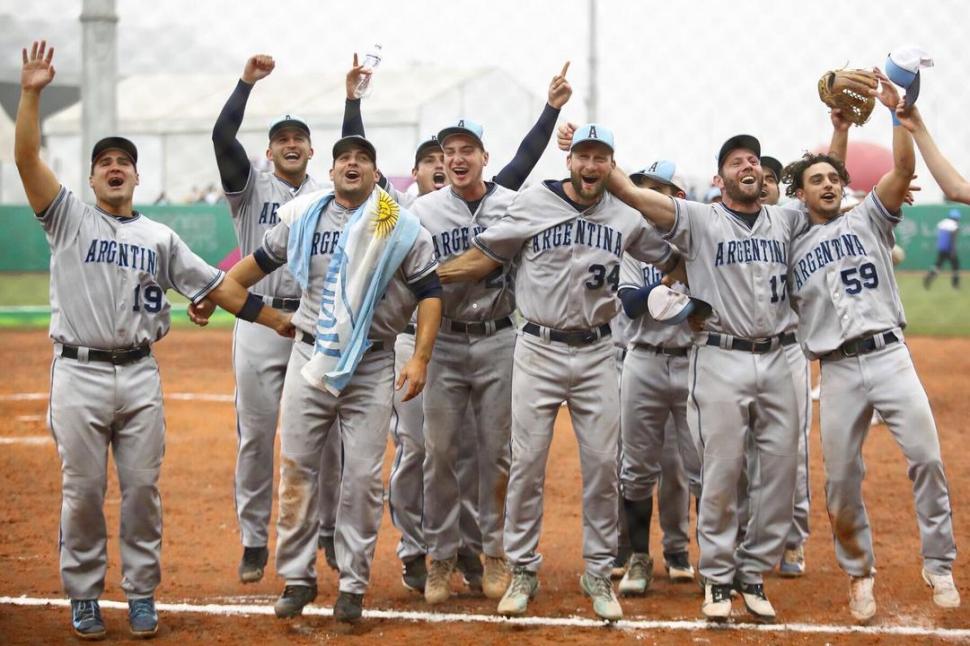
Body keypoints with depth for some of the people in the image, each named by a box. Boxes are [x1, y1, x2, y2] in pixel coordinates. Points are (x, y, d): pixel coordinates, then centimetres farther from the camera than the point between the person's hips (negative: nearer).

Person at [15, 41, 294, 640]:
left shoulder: (161, 237, 13)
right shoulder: (69, 217, 5)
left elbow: (216, 286, 12)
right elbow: (27, 158, -7)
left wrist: (280, 320, 6)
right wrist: (32, 93, -19)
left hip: (140, 374, 2)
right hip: (80, 372, -2)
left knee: (143, 488, 4)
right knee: (83, 489, 1)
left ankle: (142, 595, 13)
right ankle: (84, 597, 10)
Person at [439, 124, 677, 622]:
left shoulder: (626, 219, 5)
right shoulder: (532, 205, -3)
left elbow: (673, 260, 15)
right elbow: (485, 258, 1)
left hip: (595, 355, 2)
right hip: (538, 350, -2)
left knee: (602, 464, 3)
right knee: (527, 463, 0)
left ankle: (599, 574, 14)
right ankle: (523, 572, 11)